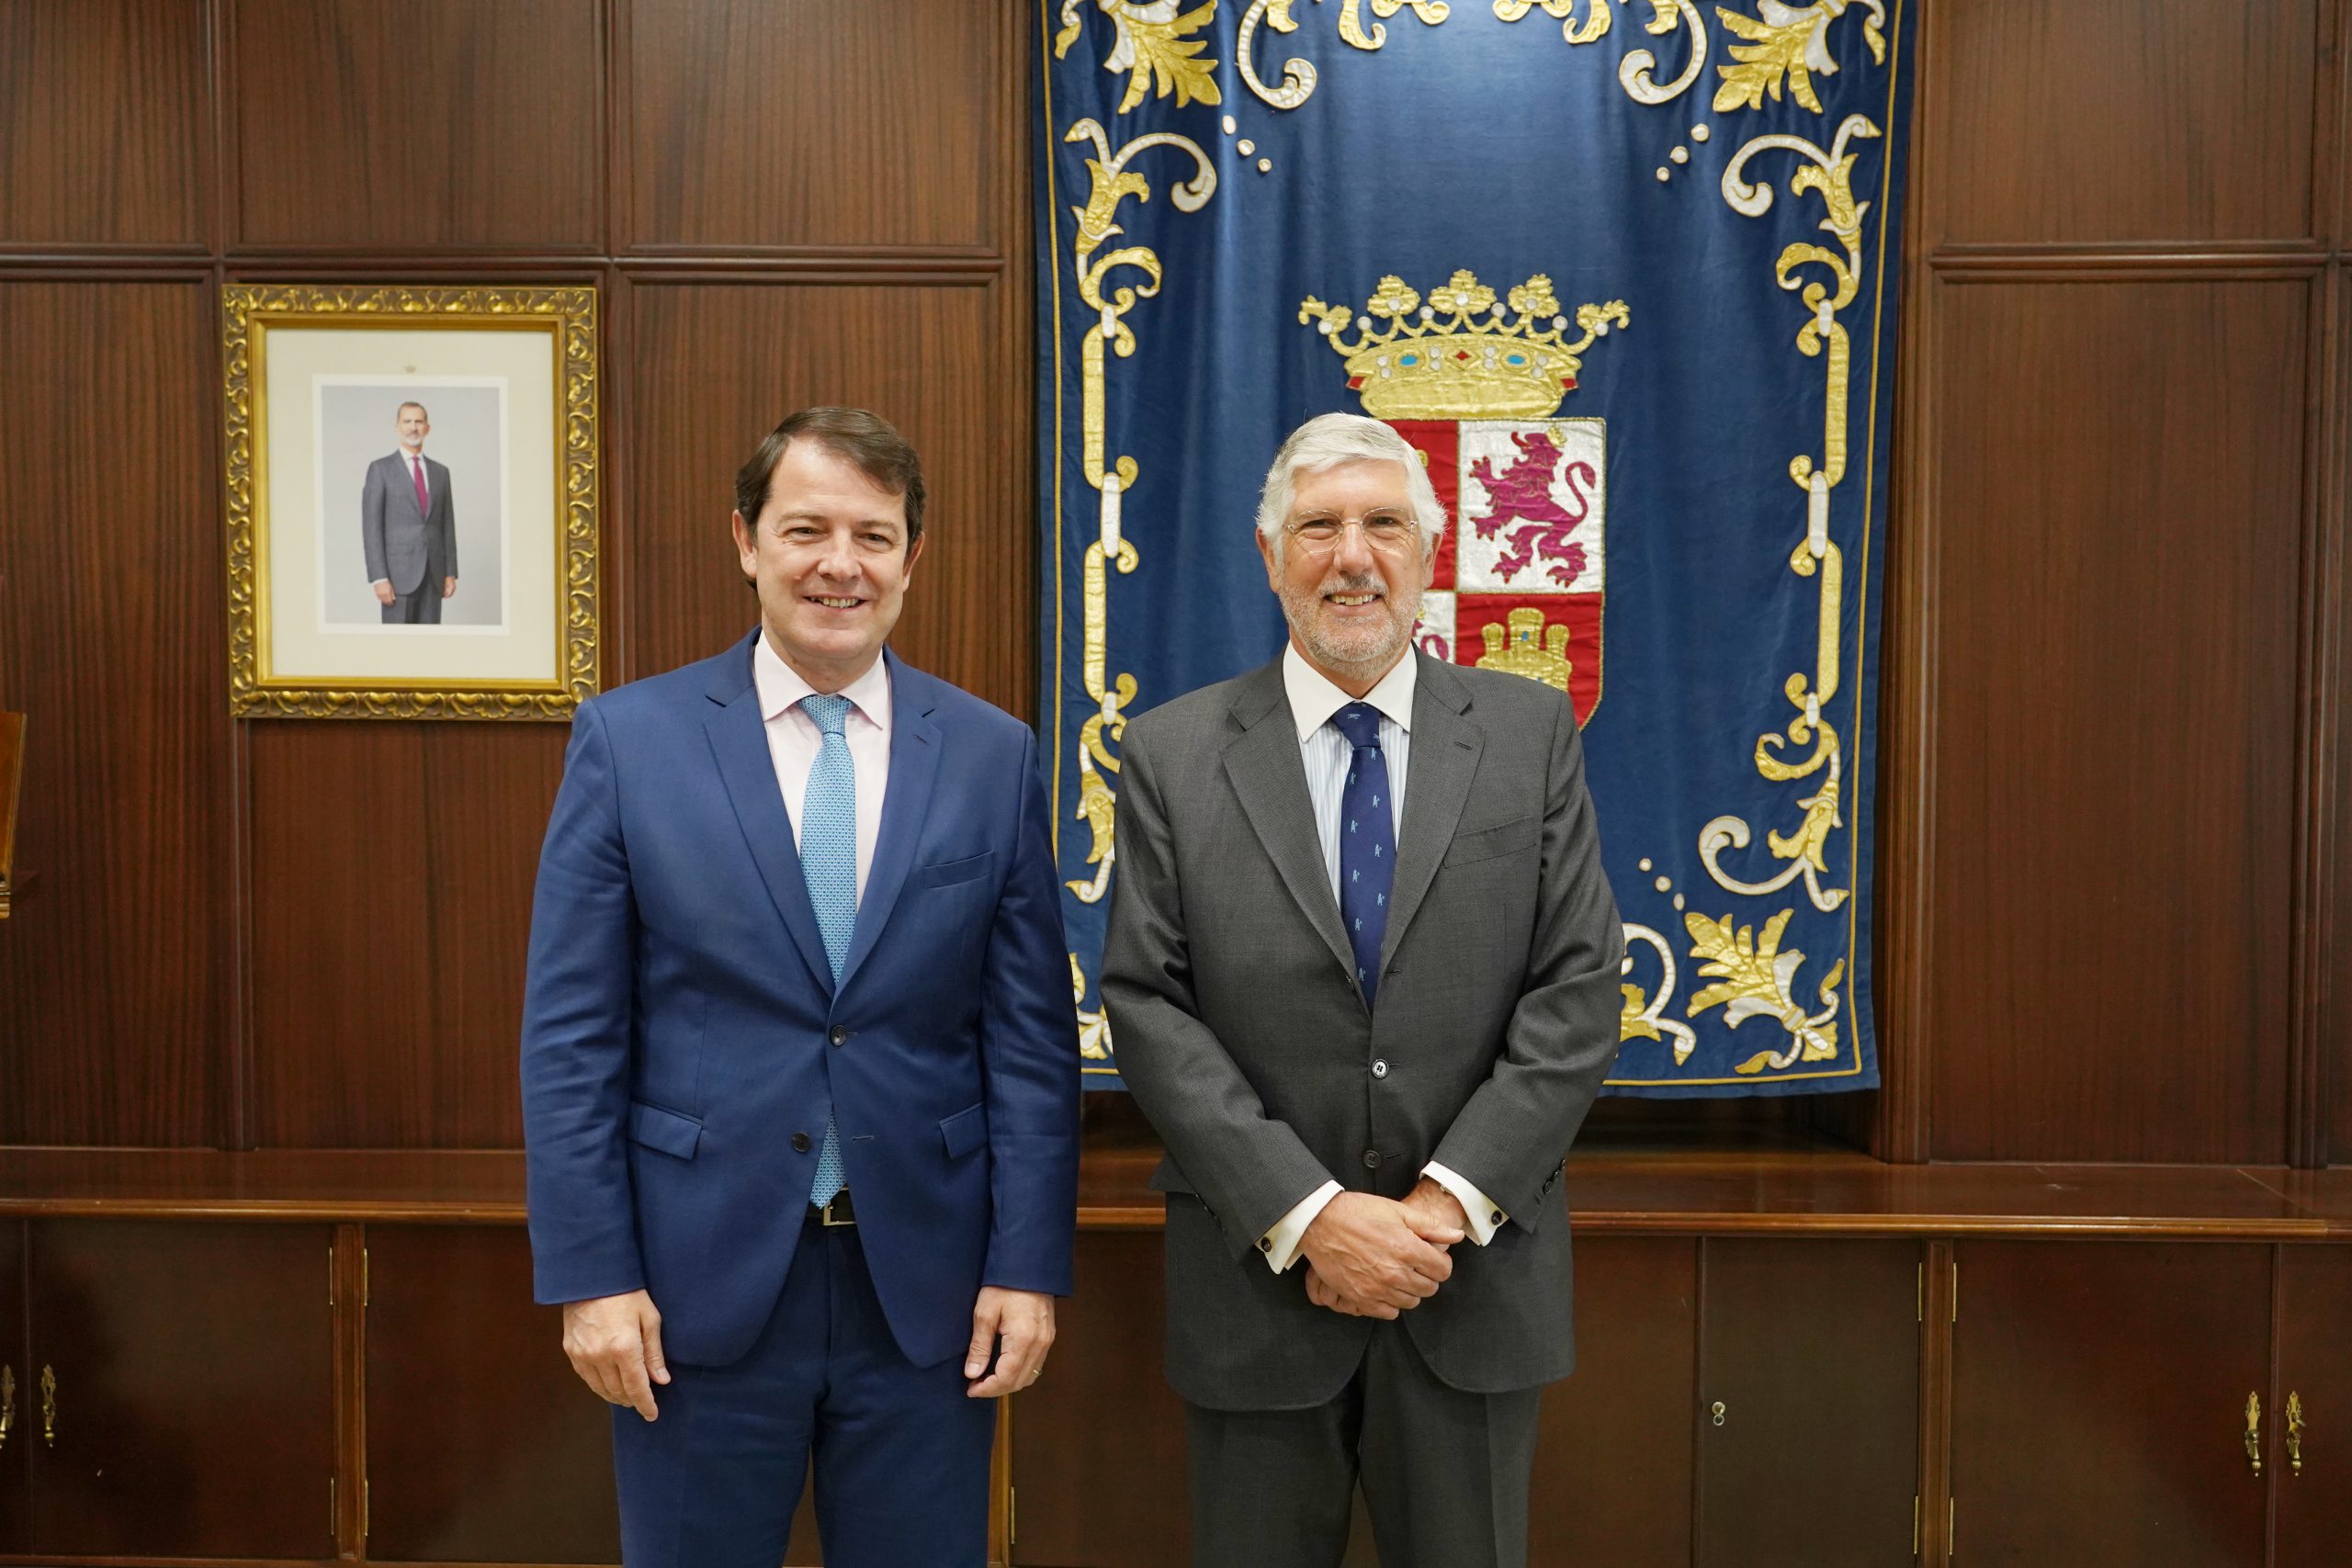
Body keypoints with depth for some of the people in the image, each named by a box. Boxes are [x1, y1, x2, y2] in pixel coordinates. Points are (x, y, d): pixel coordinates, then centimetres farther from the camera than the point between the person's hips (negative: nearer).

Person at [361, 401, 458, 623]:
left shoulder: (440, 471, 12)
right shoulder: (380, 469, -3)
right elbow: (371, 527, -8)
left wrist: (450, 572, 6)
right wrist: (379, 578, -16)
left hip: (433, 573, 5)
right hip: (399, 572, -4)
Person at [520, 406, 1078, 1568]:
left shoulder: (993, 755, 0)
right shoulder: (628, 739, -3)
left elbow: (1030, 1038, 0)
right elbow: (570, 1036, -3)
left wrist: (1029, 1265, -3)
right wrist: (589, 1273, -6)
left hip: (927, 1290, 1)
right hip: (700, 1281, -1)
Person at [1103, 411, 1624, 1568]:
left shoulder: (1531, 732, 1)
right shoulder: (1173, 754, -1)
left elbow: (1578, 991, -3)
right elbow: (1148, 1005, -7)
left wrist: (1453, 1199, -13)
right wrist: (1306, 1215, -15)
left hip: (1478, 1283, 1)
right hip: (1259, 1281, 0)